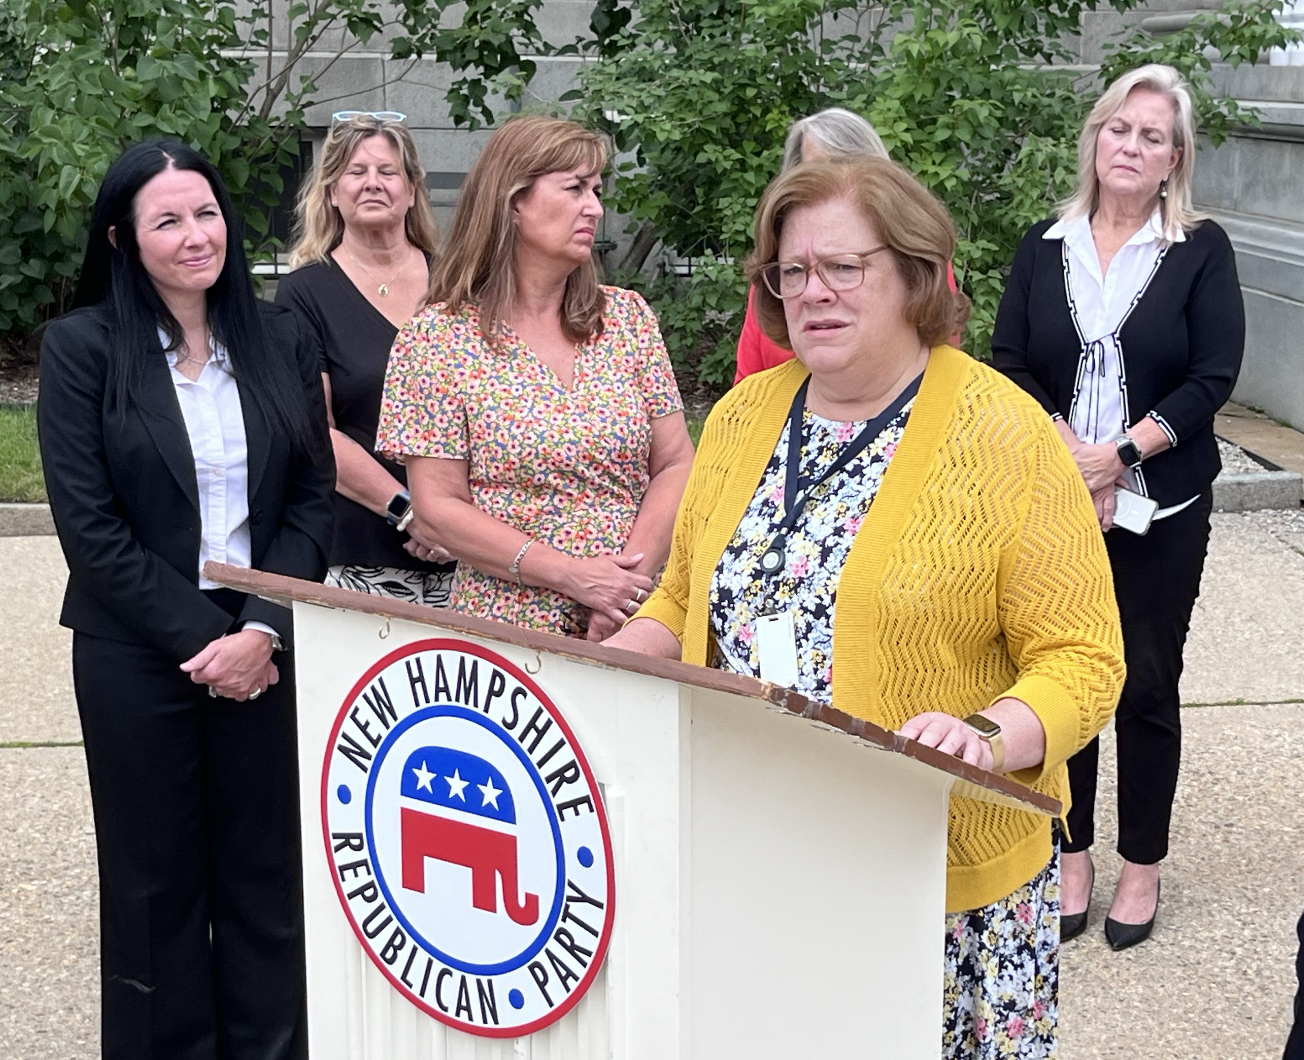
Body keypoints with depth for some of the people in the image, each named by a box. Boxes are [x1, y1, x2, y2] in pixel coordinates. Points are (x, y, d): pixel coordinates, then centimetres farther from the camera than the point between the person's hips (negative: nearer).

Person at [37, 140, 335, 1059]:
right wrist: (198, 636, -12)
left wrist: (262, 631, -9)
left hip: (267, 649, 2)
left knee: (267, 875, 8)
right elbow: (88, 524, -8)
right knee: (156, 881, 9)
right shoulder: (82, 346, -3)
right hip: (138, 655, -2)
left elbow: (313, 499, 3)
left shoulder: (278, 339, 6)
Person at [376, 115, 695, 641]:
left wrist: (633, 574, -12)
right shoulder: (439, 336, -3)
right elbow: (437, 509, -7)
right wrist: (572, 575, -16)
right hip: (507, 631, -3)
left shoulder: (627, 316, 7)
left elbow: (676, 465, 4)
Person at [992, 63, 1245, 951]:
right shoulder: (1044, 248, 5)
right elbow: (1009, 367, 2)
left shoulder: (1202, 251, -1)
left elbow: (1213, 378, -7)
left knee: (1148, 686, 5)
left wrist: (1120, 454, -16)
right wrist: (1067, 457, -12)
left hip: (1161, 507, -2)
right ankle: (1073, 854, 22)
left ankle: (1143, 865, 20)